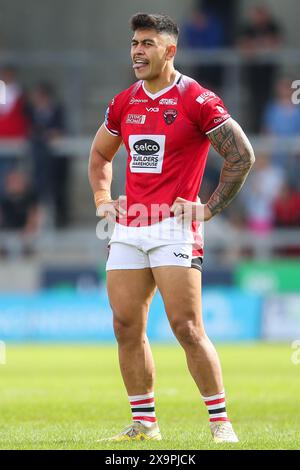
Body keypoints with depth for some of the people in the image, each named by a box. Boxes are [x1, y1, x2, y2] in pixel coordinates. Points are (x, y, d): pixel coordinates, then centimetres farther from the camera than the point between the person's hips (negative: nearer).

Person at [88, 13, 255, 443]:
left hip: (174, 227, -6)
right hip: (128, 229, 6)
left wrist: (210, 208, -8)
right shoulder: (124, 103, 13)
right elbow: (100, 154, 29)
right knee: (126, 327, 4)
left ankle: (221, 422, -4)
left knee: (186, 327, -11)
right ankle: (144, 422, 13)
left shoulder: (196, 100, -6)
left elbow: (242, 155, -7)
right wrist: (102, 199, 15)